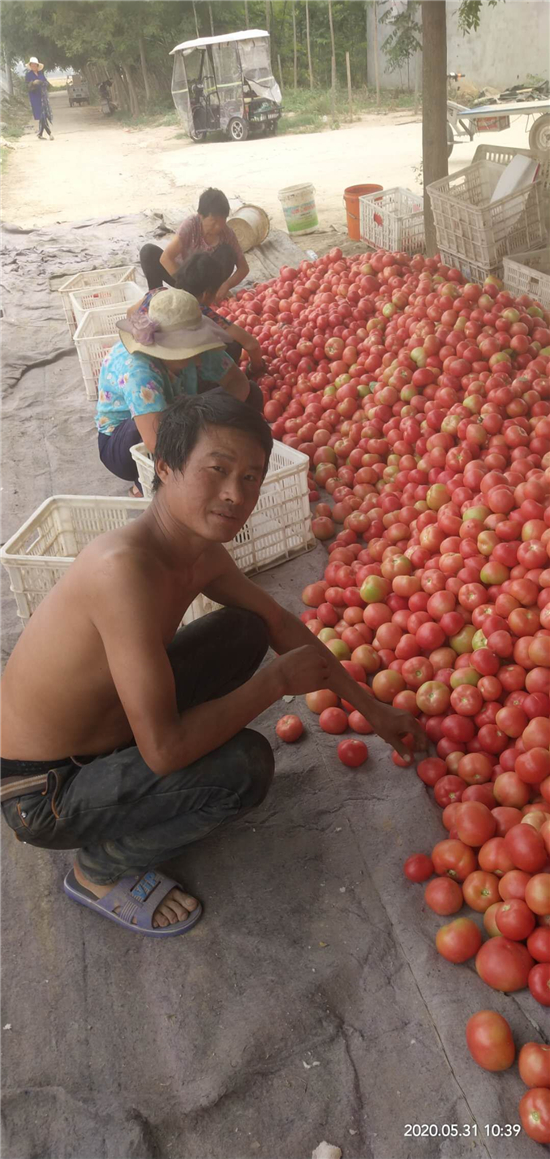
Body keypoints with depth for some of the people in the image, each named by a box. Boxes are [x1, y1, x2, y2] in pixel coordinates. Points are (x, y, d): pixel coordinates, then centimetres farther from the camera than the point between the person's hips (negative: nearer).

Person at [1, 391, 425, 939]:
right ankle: (100, 869, 3)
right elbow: (164, 750, -35)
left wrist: (372, 708, 13)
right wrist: (277, 680, -21)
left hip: (103, 728, 8)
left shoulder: (201, 551, -6)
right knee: (245, 765, -25)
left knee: (246, 630, 4)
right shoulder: (127, 566, -35)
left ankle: (143, 796, 16)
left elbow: (278, 622, 10)